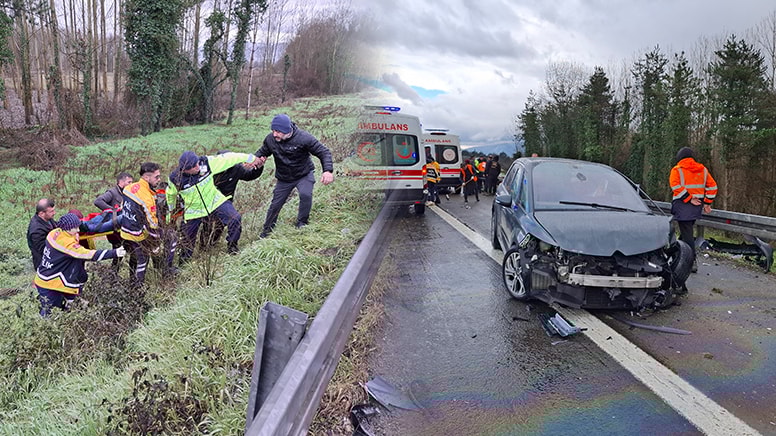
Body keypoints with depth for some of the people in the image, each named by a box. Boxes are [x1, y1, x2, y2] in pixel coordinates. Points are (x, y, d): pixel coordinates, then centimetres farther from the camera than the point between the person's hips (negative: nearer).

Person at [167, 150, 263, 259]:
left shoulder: (206, 163, -23)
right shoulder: (175, 179, -20)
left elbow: (227, 159, -15)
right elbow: (170, 196, 1)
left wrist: (250, 158, -11)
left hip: (215, 200, 0)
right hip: (194, 211, 0)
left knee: (235, 219, -19)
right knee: (188, 239, 6)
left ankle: (232, 247, 4)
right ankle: (183, 263, 34)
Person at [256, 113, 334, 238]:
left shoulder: (303, 138, -26)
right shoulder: (270, 139, -12)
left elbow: (323, 152, -23)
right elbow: (262, 153, 9)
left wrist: (328, 170, -37)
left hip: (304, 175, -3)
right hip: (284, 179, 4)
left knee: (305, 194, -30)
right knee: (275, 204, 8)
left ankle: (302, 224, -7)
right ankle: (266, 231, 29)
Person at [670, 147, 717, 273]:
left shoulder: (677, 170, -4)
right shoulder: (702, 170, 12)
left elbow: (676, 186, -19)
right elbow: (712, 186, 8)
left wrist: (689, 199, -15)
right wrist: (707, 203, 9)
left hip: (683, 206, -6)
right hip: (697, 206, 6)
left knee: (687, 234, -6)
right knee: (687, 231, 19)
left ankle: (692, 261, -10)